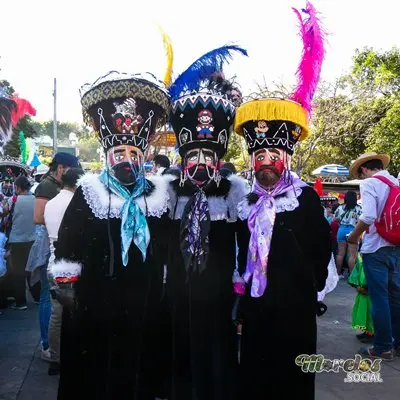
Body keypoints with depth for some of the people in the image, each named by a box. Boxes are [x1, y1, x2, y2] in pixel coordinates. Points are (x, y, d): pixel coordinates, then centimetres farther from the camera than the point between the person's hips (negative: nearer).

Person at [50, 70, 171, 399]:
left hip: (146, 305, 2)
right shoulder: (89, 193, -5)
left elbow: (169, 250, 9)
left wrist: (167, 289, 11)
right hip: (95, 304, -2)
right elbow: (68, 246, -2)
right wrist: (66, 287, -3)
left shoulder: (159, 194, 2)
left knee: (141, 367, 16)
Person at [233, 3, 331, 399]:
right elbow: (242, 255, 11)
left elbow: (321, 249, -3)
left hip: (295, 311, -4)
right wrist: (239, 302, 10)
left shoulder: (307, 197, -7)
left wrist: (310, 290, -1)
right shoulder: (246, 203, 6)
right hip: (254, 312, 4)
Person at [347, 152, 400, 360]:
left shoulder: (369, 183, -10)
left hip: (376, 248, -7)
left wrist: (354, 237, -7)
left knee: (379, 298, 1)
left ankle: (383, 347, 10)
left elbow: (368, 217, -22)